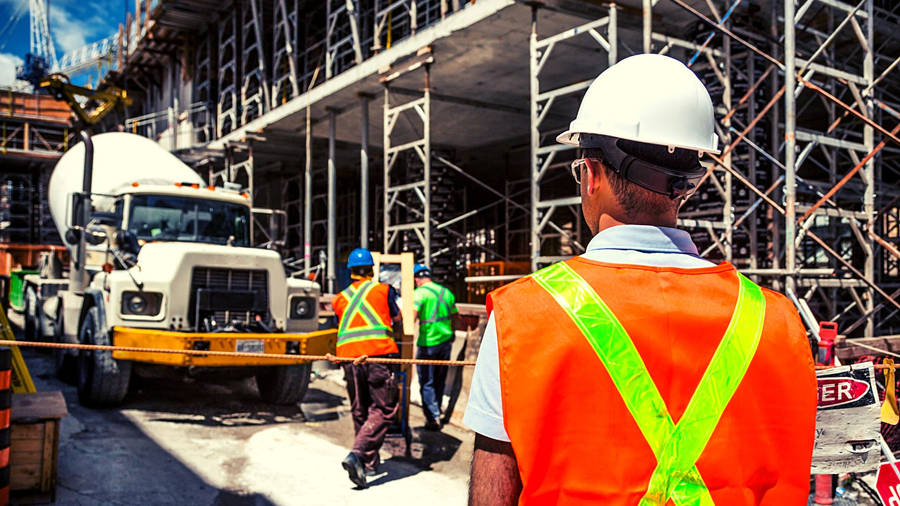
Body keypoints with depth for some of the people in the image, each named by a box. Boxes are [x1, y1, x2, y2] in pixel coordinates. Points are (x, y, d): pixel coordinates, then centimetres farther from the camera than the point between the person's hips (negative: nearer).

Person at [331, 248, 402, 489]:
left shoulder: (339, 299, 18)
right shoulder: (383, 290, 11)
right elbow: (397, 321, 22)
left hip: (348, 357, 4)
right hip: (378, 354, -4)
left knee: (360, 412, 15)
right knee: (384, 409, 0)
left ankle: (370, 463, 21)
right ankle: (356, 455, -17)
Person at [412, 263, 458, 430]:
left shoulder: (419, 293, -9)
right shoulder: (447, 292, 11)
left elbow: (412, 317, -22)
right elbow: (453, 318, 18)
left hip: (428, 343, -6)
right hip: (445, 341, 6)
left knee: (427, 383, 2)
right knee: (440, 381, 18)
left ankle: (433, 418, -2)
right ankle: (436, 412, 30)